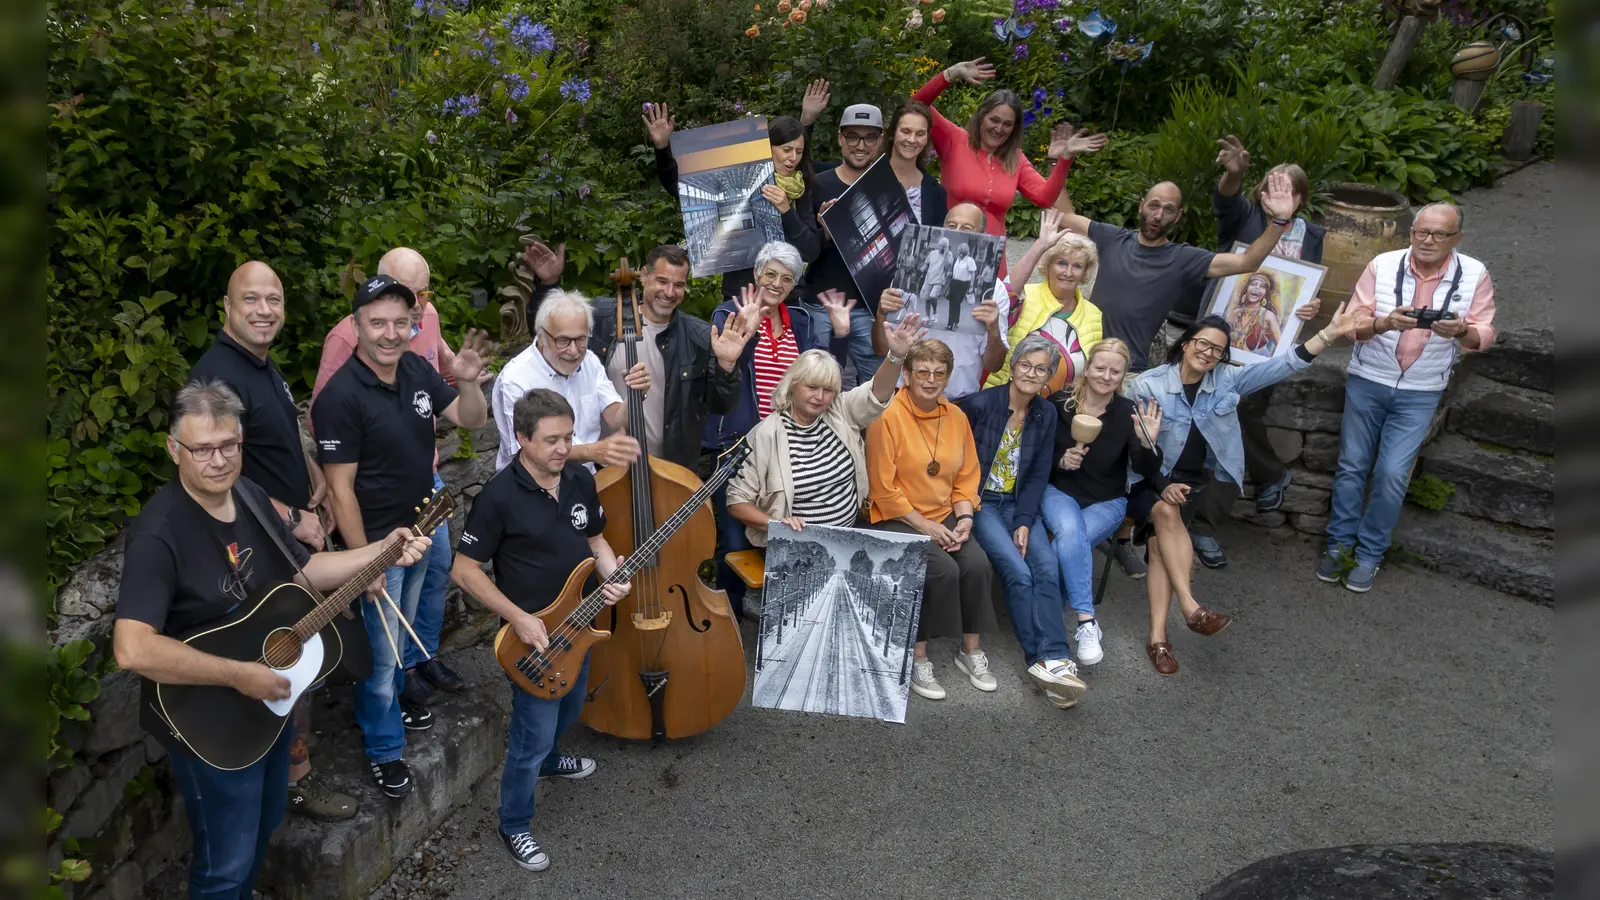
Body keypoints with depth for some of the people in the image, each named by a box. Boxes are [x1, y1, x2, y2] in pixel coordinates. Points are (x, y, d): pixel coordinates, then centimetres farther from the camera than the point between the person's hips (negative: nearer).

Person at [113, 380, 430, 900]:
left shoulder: (249, 495, -2)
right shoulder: (160, 533, -29)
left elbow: (302, 571, 8)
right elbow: (132, 649, -38)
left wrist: (381, 551, -4)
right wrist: (238, 675, -33)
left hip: (270, 700, 8)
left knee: (264, 826, 28)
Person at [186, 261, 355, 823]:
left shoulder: (263, 364, 8)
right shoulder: (218, 376, -24)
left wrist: (312, 471, 5)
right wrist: (293, 519, -22)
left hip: (292, 538, 10)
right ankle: (295, 779, 16)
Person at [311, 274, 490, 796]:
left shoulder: (416, 369, -4)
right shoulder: (341, 397, -25)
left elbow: (472, 420, 2)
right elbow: (340, 489, -22)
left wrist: (467, 381, -19)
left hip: (418, 530, 7)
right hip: (376, 541, -7)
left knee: (402, 631, 26)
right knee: (381, 649, 6)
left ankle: (393, 697, 50)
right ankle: (384, 748, 24)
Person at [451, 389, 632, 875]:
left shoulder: (581, 479, -4)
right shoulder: (499, 496, -23)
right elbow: (465, 570, -17)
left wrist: (613, 575, -11)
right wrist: (520, 619, -22)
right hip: (532, 634, -7)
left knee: (566, 712, 28)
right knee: (532, 736, 3)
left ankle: (545, 758, 59)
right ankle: (514, 826, 24)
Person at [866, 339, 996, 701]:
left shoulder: (956, 416, 6)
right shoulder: (887, 417, -14)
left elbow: (968, 477, 12)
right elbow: (883, 489, -13)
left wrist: (964, 516, -4)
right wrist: (924, 526, -13)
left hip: (945, 517, 6)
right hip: (897, 520, -5)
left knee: (977, 564, -19)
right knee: (943, 570, -27)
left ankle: (971, 651, 2)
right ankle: (918, 659, -10)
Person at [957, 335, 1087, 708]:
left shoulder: (1046, 414, 5)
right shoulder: (980, 404, -10)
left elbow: (1038, 475, 5)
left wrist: (1024, 523, -6)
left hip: (1018, 505, 4)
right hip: (980, 502, -4)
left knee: (1048, 568, -21)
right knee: (1019, 573, -22)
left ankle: (1051, 661, -24)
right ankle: (1049, 659, -16)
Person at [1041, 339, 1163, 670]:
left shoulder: (1128, 413, -8)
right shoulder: (1059, 403, -7)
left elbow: (1148, 473, -12)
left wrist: (1147, 444, -32)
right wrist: (1060, 460, -18)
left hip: (1107, 502, 1)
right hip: (1059, 491, 0)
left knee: (1066, 545, -29)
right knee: (1070, 530, -33)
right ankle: (1087, 621, -32)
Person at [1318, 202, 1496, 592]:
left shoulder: (1475, 275, -6)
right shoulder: (1382, 265, -8)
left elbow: (1484, 336, -4)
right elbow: (1353, 325, -7)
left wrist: (1460, 331, -26)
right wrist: (1383, 323, -28)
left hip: (1420, 394, 0)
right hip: (1367, 382, 1)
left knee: (1392, 474, -5)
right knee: (1351, 466, 6)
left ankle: (1370, 554, 10)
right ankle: (1340, 543, 21)